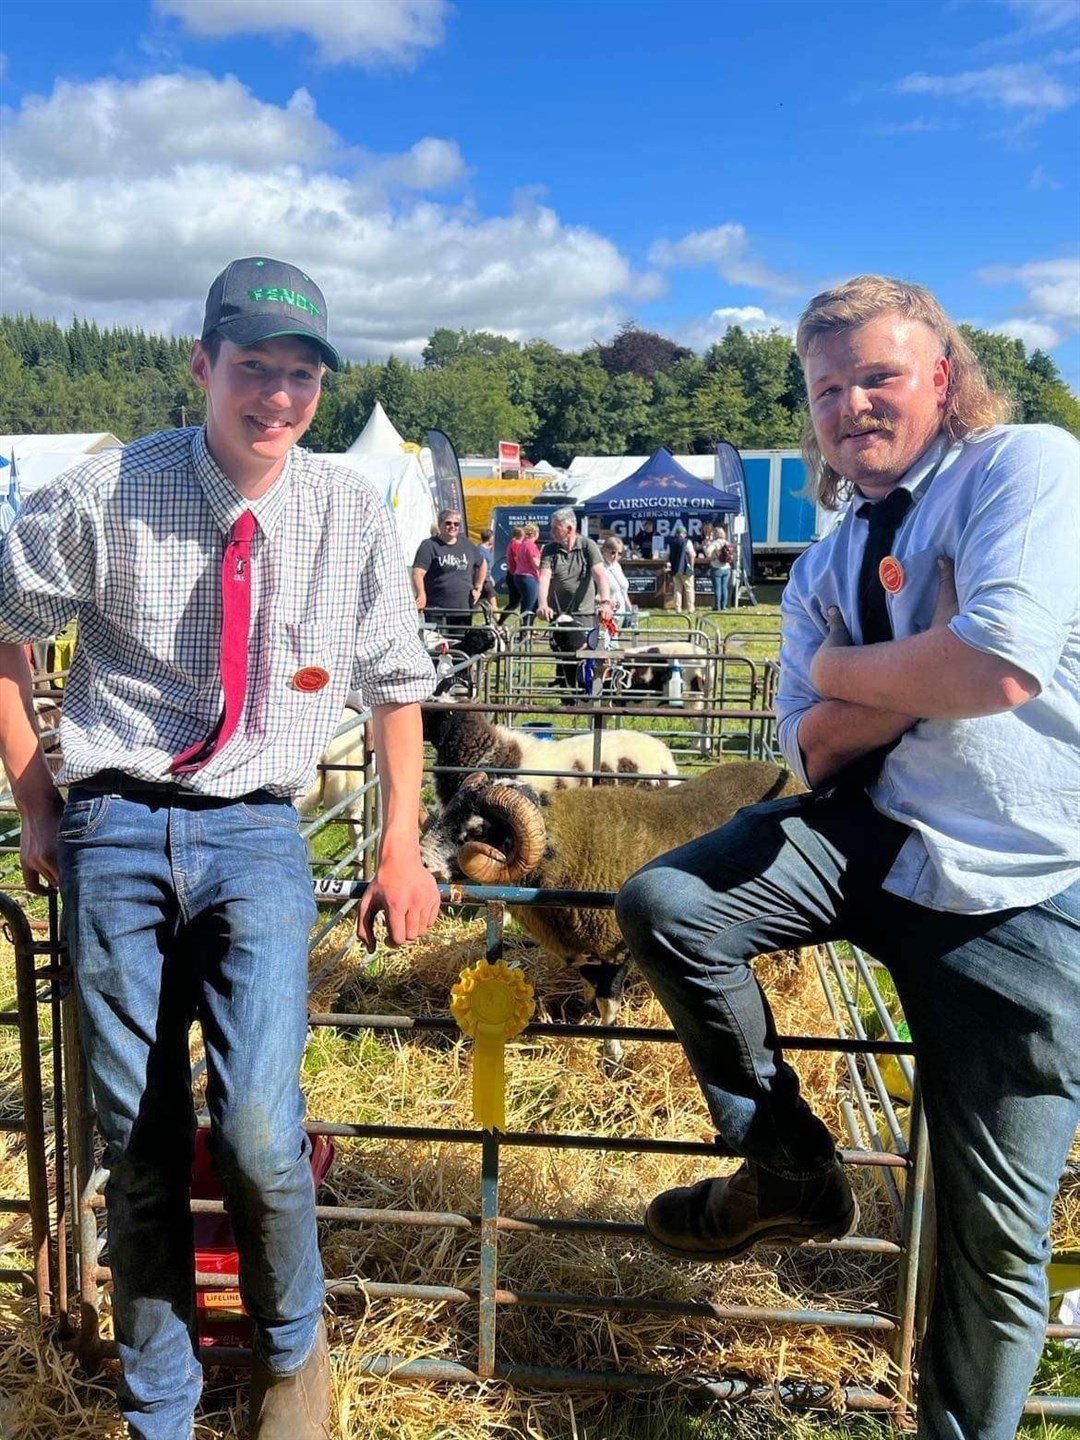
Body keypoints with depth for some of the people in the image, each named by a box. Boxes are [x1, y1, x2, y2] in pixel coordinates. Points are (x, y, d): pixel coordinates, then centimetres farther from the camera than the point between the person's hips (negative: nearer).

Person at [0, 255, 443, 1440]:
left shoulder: (352, 517, 1)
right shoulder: (105, 497, -3)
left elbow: (397, 686, 11)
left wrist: (401, 845, 4)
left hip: (254, 833, 0)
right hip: (117, 829, 1)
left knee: (257, 1128, -17)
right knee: (138, 1148, 5)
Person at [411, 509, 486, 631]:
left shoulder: (467, 545, 13)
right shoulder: (429, 546, -3)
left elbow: (482, 565, 29)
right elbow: (418, 573, -14)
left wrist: (478, 588, 17)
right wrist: (421, 595, -30)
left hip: (464, 610, 5)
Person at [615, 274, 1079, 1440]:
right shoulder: (824, 573, 12)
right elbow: (814, 748, 4)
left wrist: (845, 666, -5)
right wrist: (928, 673, -12)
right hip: (871, 838, 5)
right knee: (661, 906, -12)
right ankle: (788, 1169, 8)